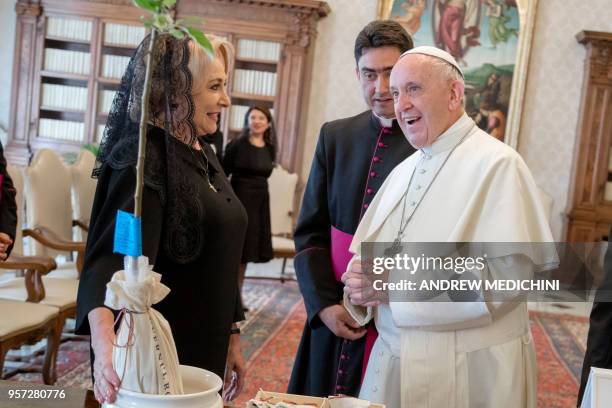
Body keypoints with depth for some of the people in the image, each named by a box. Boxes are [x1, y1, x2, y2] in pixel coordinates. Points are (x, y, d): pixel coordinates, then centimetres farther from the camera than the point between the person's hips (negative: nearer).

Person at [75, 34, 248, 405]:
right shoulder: (143, 161, -19)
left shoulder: (204, 155, 6)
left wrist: (231, 337, 16)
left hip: (205, 350, 8)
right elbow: (115, 258, -34)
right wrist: (106, 346, -51)